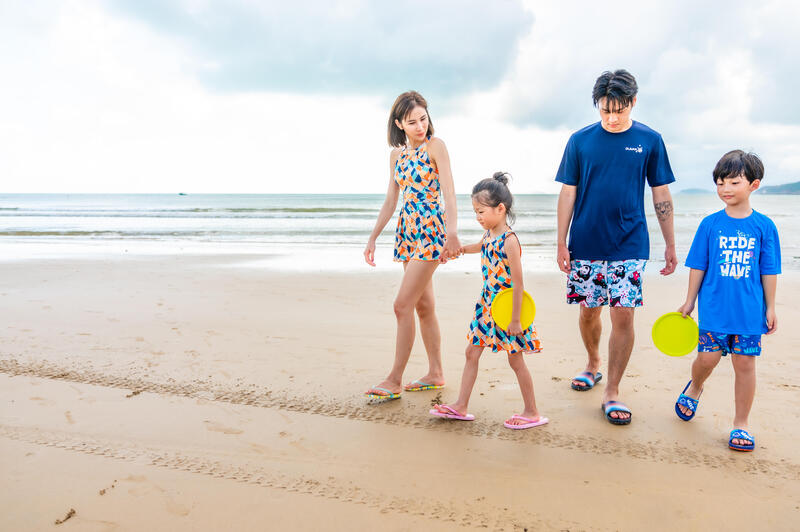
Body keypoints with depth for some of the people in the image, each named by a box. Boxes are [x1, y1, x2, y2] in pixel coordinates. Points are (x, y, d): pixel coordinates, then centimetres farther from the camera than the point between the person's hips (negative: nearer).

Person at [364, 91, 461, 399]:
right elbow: (390, 201, 17)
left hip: (430, 230, -7)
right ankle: (436, 374, 21)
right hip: (407, 232, 7)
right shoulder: (397, 154, 13)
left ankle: (394, 380, -1)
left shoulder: (435, 146, -6)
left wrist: (452, 233, -28)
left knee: (403, 305, -10)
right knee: (424, 306, 11)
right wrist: (373, 238, 14)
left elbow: (449, 192, -15)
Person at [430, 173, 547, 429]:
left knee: (516, 360, 3)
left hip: (507, 307, -8)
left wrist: (516, 320, -20)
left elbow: (518, 283, -20)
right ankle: (461, 406, 18)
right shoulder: (489, 235, 4)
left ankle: (532, 413, 19)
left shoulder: (509, 241, -20)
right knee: (472, 352, 9)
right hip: (487, 304, 8)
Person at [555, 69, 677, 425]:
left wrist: (670, 245, 5)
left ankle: (612, 392, 6)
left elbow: (661, 195, 7)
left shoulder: (649, 140, 3)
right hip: (585, 245, 1)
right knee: (588, 311, 10)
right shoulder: (580, 140, 3)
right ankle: (593, 364, 36)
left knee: (623, 316, -5)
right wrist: (561, 243, 0)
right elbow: (568, 193, 4)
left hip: (629, 246, -1)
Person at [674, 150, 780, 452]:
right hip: (714, 308, 0)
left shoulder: (764, 226, -1)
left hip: (750, 311, 0)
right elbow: (698, 266, 4)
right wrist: (689, 302, 5)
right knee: (708, 357, 0)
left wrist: (770, 308, 5)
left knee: (745, 364, 4)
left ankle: (740, 425, 18)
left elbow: (769, 271, 4)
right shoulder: (710, 224, -1)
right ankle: (695, 388, 36)